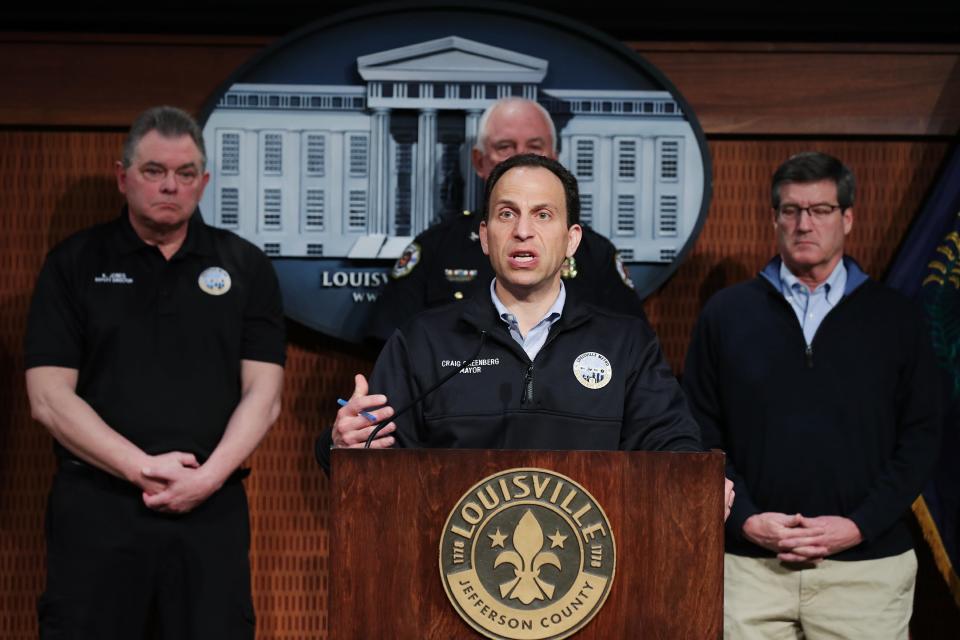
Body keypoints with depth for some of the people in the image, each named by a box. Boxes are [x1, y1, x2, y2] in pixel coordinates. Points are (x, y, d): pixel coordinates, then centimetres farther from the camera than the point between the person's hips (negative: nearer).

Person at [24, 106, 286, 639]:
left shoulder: (245, 268, 8)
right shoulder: (74, 264, 5)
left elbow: (263, 394, 3)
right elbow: (49, 397, -3)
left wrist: (210, 476, -12)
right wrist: (141, 468, -13)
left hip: (212, 509, 1)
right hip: (95, 506, -1)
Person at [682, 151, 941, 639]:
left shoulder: (894, 318, 6)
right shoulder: (727, 313, 7)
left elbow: (919, 437, 4)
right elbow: (701, 434, 5)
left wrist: (860, 524, -8)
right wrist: (744, 519, -7)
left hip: (866, 564, 0)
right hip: (750, 563, 0)